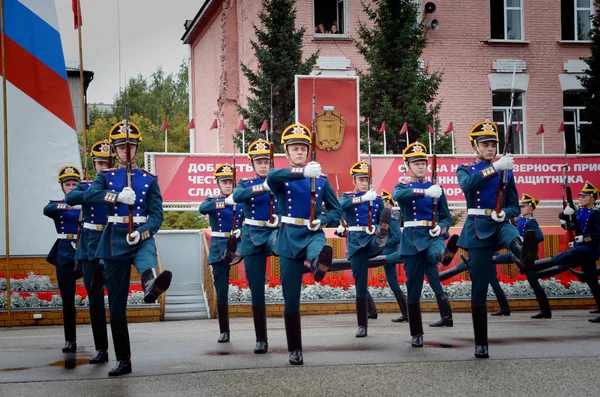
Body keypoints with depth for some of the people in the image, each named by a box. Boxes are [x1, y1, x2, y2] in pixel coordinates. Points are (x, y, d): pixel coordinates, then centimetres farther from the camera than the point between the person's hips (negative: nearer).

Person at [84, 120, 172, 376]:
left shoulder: (149, 179, 8)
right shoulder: (106, 176, 8)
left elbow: (157, 214, -1)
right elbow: (89, 195, -12)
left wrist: (142, 232, -21)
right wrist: (118, 196, -27)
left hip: (142, 238, -2)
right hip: (115, 241, 2)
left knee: (148, 261, -41)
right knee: (116, 305, 3)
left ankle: (151, 285, -78)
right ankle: (123, 360, 12)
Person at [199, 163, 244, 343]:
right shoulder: (213, 201, 3)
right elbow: (202, 209, -21)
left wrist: (241, 231, -14)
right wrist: (225, 201, -34)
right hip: (219, 248, -1)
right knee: (221, 292, 1)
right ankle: (224, 331, 8)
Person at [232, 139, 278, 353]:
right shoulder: (245, 183, 7)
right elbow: (237, 196, -17)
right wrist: (263, 187, -31)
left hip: (274, 231, 0)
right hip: (252, 237, 0)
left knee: (278, 242, -41)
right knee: (257, 290, 1)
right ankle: (261, 340, 6)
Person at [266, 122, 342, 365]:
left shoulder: (321, 179, 8)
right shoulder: (281, 178, 2)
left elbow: (337, 210, 13)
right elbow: (271, 177, -24)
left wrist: (322, 221, -10)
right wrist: (302, 172, -38)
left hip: (313, 234, 0)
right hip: (289, 239, 0)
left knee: (323, 251, -41)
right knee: (291, 299, 2)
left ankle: (319, 263, -76)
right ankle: (295, 349, 12)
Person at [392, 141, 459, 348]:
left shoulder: (436, 188, 11)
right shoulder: (402, 187, 6)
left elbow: (446, 217, 12)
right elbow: (398, 196, -20)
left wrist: (440, 228, -13)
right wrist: (425, 192, -34)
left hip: (432, 237, 1)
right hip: (411, 241, 0)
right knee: (413, 290, 1)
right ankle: (416, 334, 8)